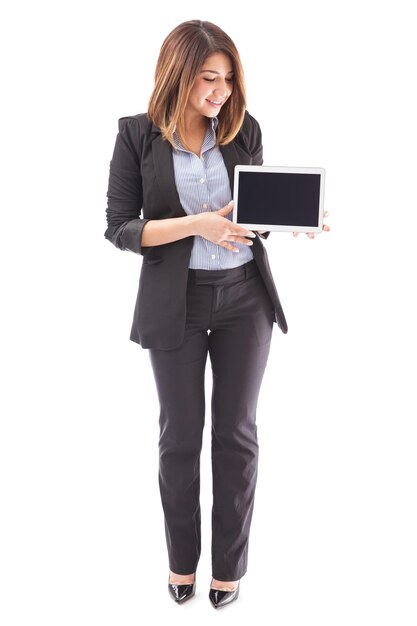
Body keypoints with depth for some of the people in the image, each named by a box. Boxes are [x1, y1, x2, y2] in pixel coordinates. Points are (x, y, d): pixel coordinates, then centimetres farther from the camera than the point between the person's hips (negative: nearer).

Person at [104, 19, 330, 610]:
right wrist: (195, 225, -21)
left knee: (237, 431, 9)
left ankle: (230, 564, 27)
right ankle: (182, 558, 33)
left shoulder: (244, 129, 1)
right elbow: (119, 227, -9)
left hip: (245, 296, 2)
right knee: (180, 434, 11)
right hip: (175, 303, -2)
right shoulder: (138, 134, -6)